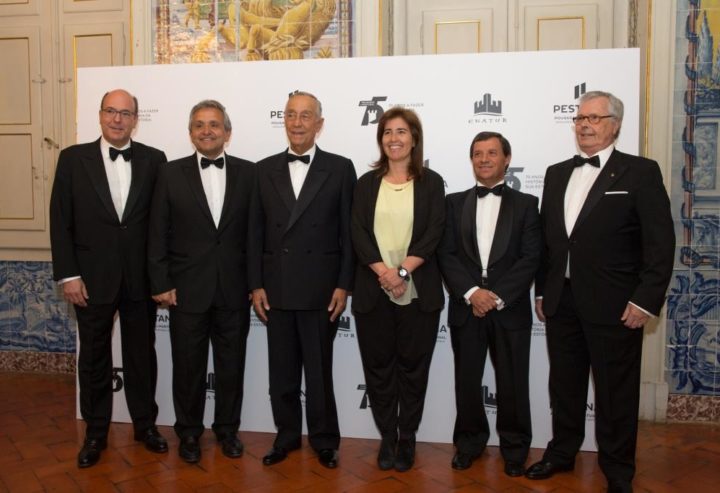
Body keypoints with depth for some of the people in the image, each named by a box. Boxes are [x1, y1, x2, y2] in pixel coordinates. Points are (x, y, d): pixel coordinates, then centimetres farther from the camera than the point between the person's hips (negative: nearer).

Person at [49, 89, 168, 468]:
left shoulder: (154, 160, 1)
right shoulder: (73, 158, 0)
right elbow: (60, 221, -2)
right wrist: (68, 275, -7)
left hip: (140, 278, 1)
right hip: (92, 277, 0)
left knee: (142, 354, 12)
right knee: (94, 357, 12)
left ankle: (145, 424, 30)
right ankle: (96, 432, 28)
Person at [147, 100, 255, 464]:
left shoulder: (248, 173, 1)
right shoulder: (171, 174, 1)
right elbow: (158, 235, 0)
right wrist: (161, 284, -4)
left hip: (234, 290, 1)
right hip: (187, 289, 0)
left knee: (231, 364, 12)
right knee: (188, 365, 11)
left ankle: (227, 428, 31)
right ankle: (189, 431, 30)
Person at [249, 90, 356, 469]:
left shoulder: (340, 168, -1)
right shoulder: (265, 169, 7)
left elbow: (348, 232, -3)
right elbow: (256, 232, 6)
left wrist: (343, 285, -7)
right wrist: (256, 284, 1)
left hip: (320, 289, -3)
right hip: (276, 289, 3)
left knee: (319, 371, 9)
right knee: (281, 371, 13)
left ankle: (324, 440, 26)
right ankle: (287, 436, 30)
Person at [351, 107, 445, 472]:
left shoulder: (431, 182, 5)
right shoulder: (367, 183, 9)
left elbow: (434, 234, -5)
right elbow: (358, 233, -1)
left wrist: (402, 270, -16)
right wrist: (383, 271, -16)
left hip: (418, 291, -1)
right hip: (373, 290, 2)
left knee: (412, 366, 7)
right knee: (378, 367, 7)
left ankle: (407, 438, 23)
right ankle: (387, 437, 22)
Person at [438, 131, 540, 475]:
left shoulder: (526, 204, 5)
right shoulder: (455, 203, 8)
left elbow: (530, 259, -4)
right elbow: (446, 254, 0)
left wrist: (497, 296, -14)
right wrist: (471, 292, -13)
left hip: (511, 310, -1)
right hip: (465, 308, 2)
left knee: (512, 383, 7)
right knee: (466, 381, 10)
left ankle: (514, 448, 25)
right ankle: (469, 442, 28)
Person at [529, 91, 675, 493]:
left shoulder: (641, 172, -4)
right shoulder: (557, 173, 12)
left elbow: (661, 243, -8)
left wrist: (645, 301, -14)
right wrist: (542, 291, 12)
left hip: (614, 306, -5)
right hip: (562, 303, 5)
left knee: (616, 393, 7)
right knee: (565, 384, 17)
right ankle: (562, 452, 35)